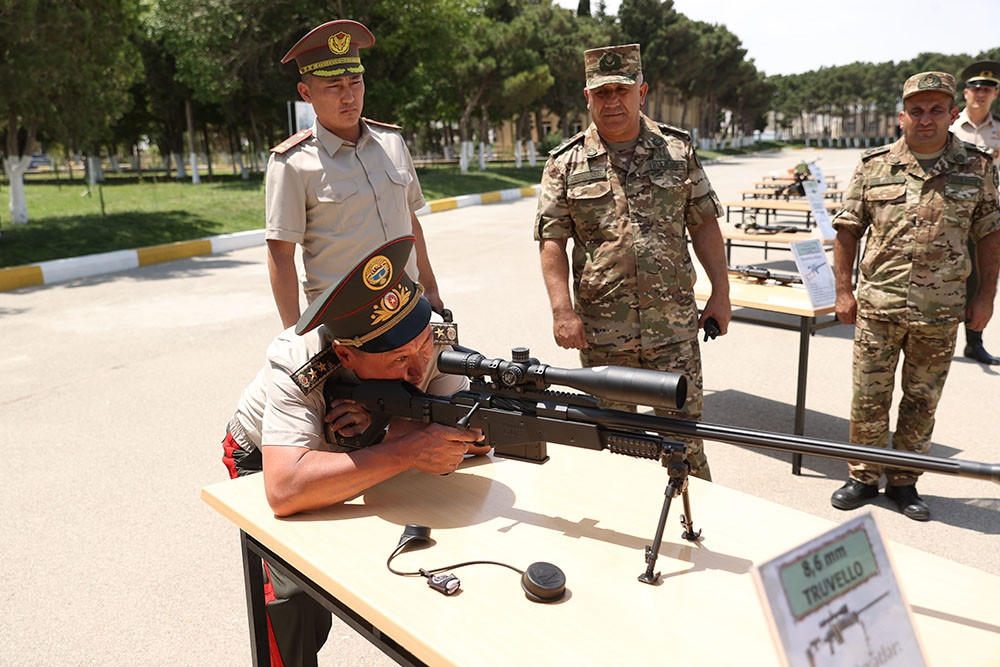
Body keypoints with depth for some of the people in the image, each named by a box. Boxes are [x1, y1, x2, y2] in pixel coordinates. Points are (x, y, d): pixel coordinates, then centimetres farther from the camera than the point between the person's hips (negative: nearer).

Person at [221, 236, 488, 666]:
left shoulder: (436, 338, -29)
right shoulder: (296, 368, -40)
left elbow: (477, 438, -28)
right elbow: (285, 490, -51)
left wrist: (383, 427, -43)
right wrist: (408, 452, -52)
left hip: (355, 450, 4)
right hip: (265, 461, -3)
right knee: (299, 593, -22)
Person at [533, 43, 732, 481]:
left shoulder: (677, 150, 7)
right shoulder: (566, 164, 2)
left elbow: (704, 223, 10)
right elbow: (552, 240, -1)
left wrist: (720, 291, 4)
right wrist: (562, 311, -11)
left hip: (675, 327, 1)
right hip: (600, 332, 0)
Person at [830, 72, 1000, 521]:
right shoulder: (874, 166, 1)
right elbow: (847, 230, 4)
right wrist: (843, 291, 0)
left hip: (941, 312, 1)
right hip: (878, 305, -1)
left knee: (922, 400, 11)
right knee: (869, 397, 4)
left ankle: (904, 482, 26)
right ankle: (863, 477, 21)